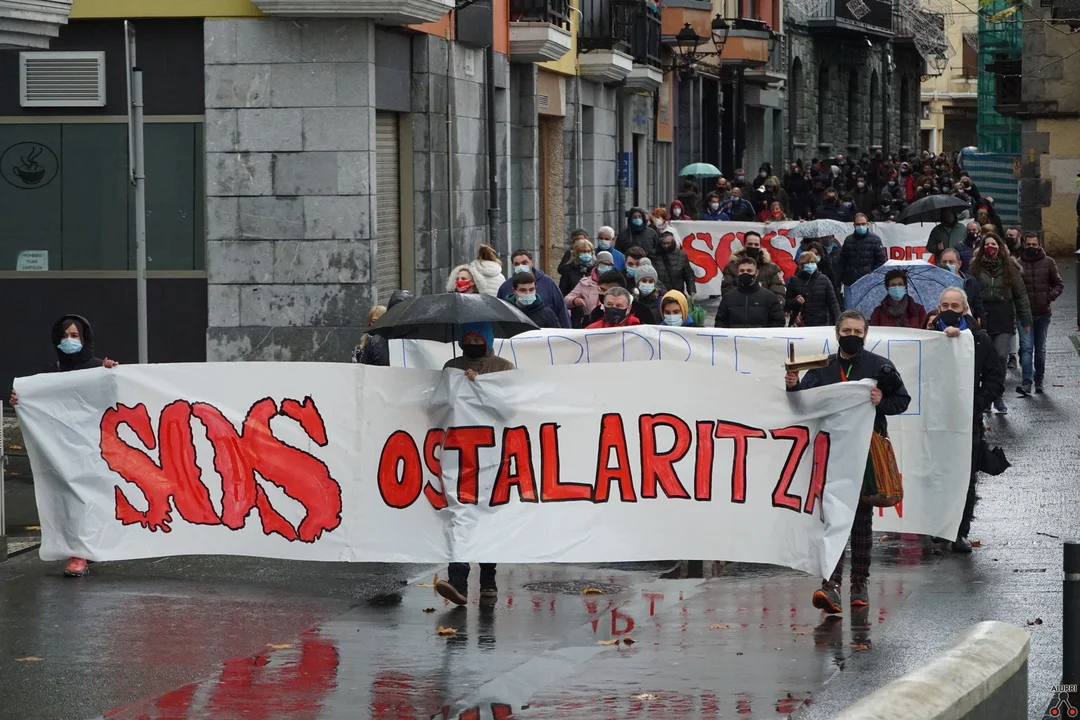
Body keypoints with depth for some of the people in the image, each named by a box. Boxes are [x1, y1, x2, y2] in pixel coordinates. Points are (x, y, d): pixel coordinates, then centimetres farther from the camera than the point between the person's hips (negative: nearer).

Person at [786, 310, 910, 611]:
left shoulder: (880, 366, 5)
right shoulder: (822, 368, 11)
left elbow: (902, 400, 4)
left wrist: (882, 401, -16)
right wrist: (793, 387, -14)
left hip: (867, 453, -1)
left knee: (862, 518, 8)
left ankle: (860, 585, 17)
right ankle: (831, 585, -16)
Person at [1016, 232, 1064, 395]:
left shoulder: (1048, 262, 2)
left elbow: (1059, 284, 8)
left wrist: (1051, 296, -11)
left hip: (1043, 313, 2)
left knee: (1040, 349, 12)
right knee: (1026, 347, -12)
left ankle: (1039, 380, 23)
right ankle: (1026, 383, -18)